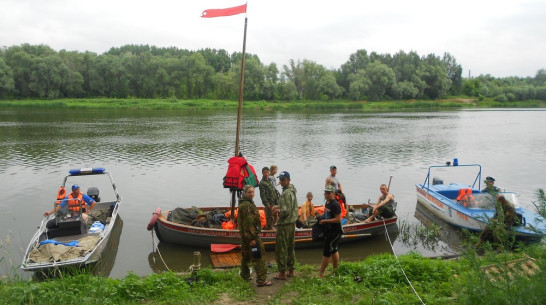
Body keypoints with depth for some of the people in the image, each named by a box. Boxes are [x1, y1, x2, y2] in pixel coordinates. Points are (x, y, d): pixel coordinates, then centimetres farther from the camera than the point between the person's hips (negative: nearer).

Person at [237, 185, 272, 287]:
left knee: (245, 256, 18)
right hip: (251, 234, -11)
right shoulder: (247, 205, -19)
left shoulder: (244, 203, 13)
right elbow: (248, 222, -24)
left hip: (244, 235, 11)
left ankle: (245, 276, 29)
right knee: (258, 256, -7)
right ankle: (261, 280, -5)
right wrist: (252, 238, -23)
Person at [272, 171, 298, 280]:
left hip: (284, 225, -10)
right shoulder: (292, 191, 11)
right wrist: (279, 207, 10)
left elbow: (286, 211, -24)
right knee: (290, 248, 17)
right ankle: (291, 270, 27)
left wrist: (278, 211, -6)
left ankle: (282, 273, 8)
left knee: (281, 249, 0)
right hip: (292, 223, 10)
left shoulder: (286, 193, -20)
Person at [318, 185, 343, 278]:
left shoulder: (335, 204, -19)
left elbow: (338, 219, -24)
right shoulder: (327, 203, 10)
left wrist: (325, 221, -20)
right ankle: (335, 270, 31)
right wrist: (321, 219, 7)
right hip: (329, 230, 10)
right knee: (333, 250, 18)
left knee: (327, 251, -6)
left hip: (335, 231, -10)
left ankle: (321, 274, 0)